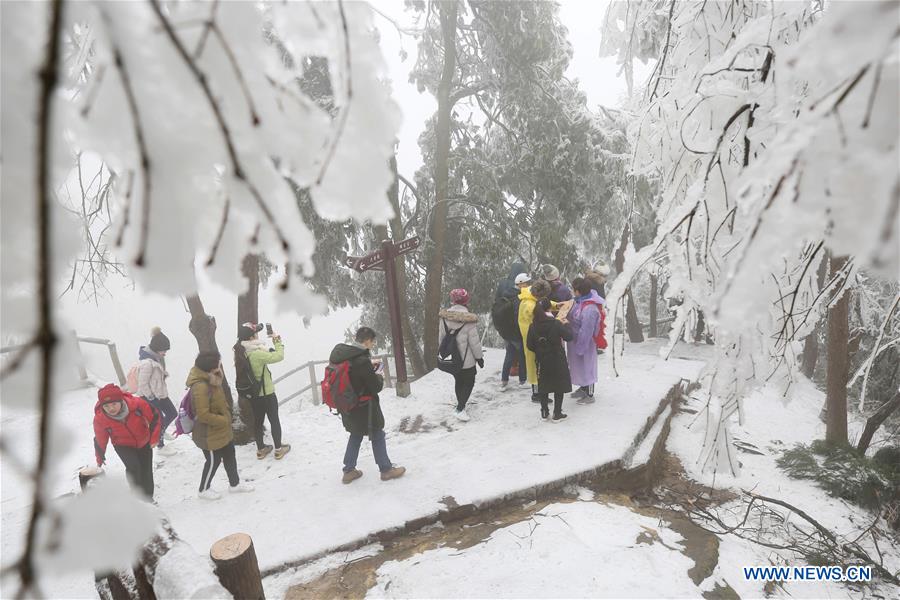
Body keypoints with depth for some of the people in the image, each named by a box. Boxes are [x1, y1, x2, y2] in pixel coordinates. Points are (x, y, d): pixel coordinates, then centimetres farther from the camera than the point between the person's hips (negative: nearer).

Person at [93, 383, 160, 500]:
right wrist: (100, 459, 4)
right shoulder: (100, 419, -28)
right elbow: (100, 440, -9)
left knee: (147, 471, 11)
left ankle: (148, 498, 33)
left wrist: (154, 438, -12)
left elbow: (154, 417, -15)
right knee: (133, 467, -25)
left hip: (144, 442, 1)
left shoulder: (137, 403, -33)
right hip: (123, 446, -1)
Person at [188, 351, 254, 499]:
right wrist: (224, 420, -21)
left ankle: (234, 484, 38)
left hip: (223, 430, 9)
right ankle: (204, 489, 33)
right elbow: (203, 415, -31)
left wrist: (226, 416, 9)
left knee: (230, 456, 20)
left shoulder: (211, 380, 1)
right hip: (210, 434, -9)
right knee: (213, 461, 10)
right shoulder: (200, 387, -30)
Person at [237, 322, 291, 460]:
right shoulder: (257, 354, -29)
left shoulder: (240, 353, -4)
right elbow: (279, 356, -29)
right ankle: (279, 449, 22)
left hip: (252, 394, 7)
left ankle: (261, 449, 32)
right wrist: (278, 342, -15)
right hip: (266, 393, -7)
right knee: (274, 420, 10)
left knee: (258, 420, 19)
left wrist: (266, 346, -1)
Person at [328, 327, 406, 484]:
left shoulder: (340, 352, -5)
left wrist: (371, 366, 8)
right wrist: (380, 378, 1)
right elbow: (376, 387, -20)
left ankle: (349, 471, 32)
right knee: (377, 436, 12)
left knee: (355, 435, 24)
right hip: (364, 408, -7)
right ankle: (386, 469, 27)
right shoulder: (362, 361, -29)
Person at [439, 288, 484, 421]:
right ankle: (460, 409, -1)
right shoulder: (469, 320, -20)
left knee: (459, 382, 22)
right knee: (469, 382, 10)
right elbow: (474, 341, -14)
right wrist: (479, 357, -1)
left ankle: (461, 406, 33)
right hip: (467, 359, -5)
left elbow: (442, 337, 4)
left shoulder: (444, 317, -5)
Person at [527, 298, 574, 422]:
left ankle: (544, 412, 23)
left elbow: (530, 345, -4)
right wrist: (566, 325, 5)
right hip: (558, 361, -3)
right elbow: (568, 336, -12)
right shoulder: (556, 324, -18)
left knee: (544, 386, 16)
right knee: (559, 387, 10)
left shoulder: (533, 326, -9)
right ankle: (557, 414, 14)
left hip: (542, 362, 3)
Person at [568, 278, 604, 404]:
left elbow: (586, 332, -27)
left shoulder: (590, 309, -31)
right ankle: (583, 388, 43)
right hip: (576, 340, 9)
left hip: (584, 343, -9)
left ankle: (589, 395, 23)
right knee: (579, 365, 23)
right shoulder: (580, 301, -3)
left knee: (586, 366, 7)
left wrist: (581, 348, -22)